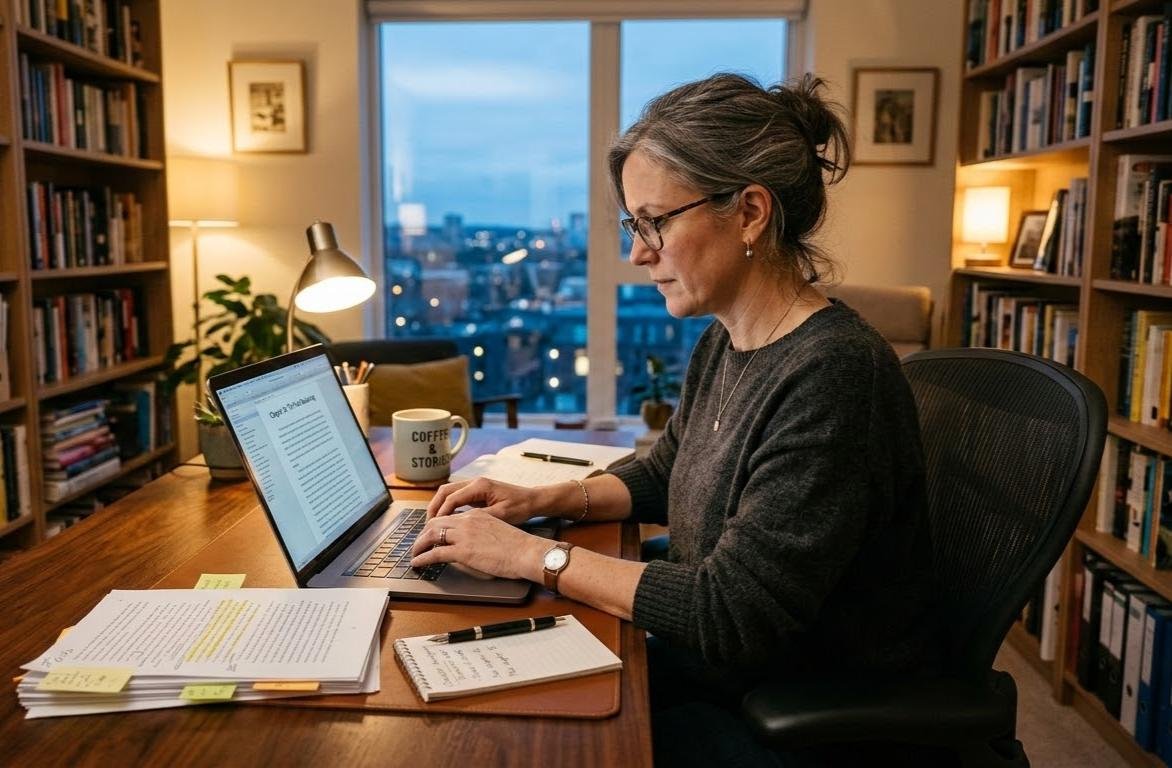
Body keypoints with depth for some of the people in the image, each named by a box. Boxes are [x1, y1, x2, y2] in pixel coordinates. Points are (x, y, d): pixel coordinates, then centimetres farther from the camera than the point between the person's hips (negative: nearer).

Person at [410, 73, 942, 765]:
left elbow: (731, 615, -27)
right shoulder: (723, 345, 1)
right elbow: (662, 474, 17)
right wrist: (542, 499, 1)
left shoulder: (833, 377, -28)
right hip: (720, 671, 7)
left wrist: (532, 554, -21)